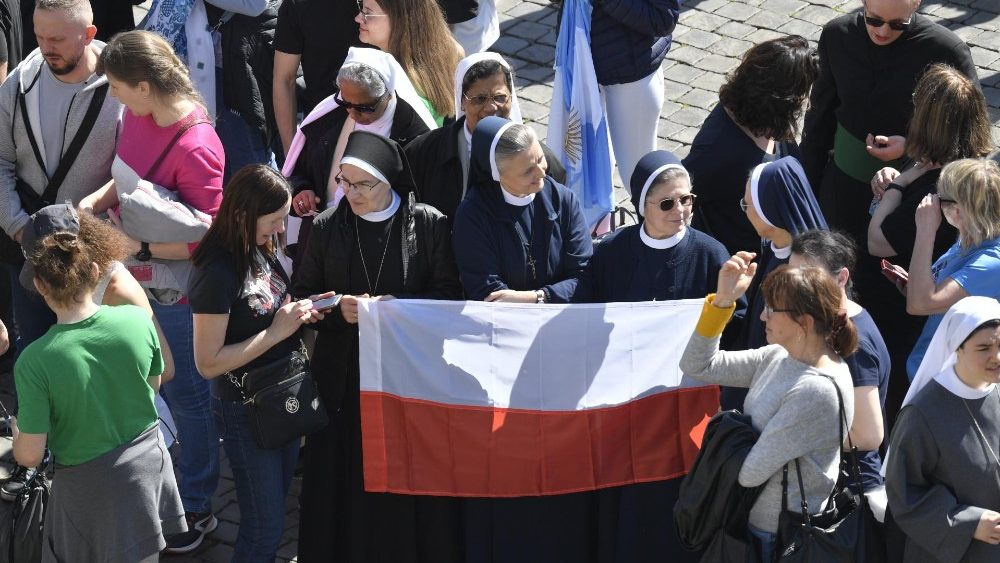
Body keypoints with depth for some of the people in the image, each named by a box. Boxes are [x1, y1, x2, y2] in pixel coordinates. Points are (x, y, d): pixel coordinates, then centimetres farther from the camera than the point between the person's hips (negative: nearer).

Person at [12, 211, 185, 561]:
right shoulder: (139, 319, -15)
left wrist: (16, 433, 5)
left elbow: (29, 456, -17)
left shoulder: (33, 362, -25)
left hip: (90, 486, -3)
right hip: (149, 458, 3)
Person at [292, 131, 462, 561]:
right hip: (344, 375, 2)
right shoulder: (326, 227, 1)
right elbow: (304, 294, 7)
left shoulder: (429, 224, -5)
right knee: (346, 477, 2)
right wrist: (338, 309, -13)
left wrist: (397, 305, -17)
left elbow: (448, 293, -3)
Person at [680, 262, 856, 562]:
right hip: (751, 521, 8)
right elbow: (697, 366, 0)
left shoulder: (817, 390, -27)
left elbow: (750, 471, -25)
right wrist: (723, 300, -10)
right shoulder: (778, 357, -1)